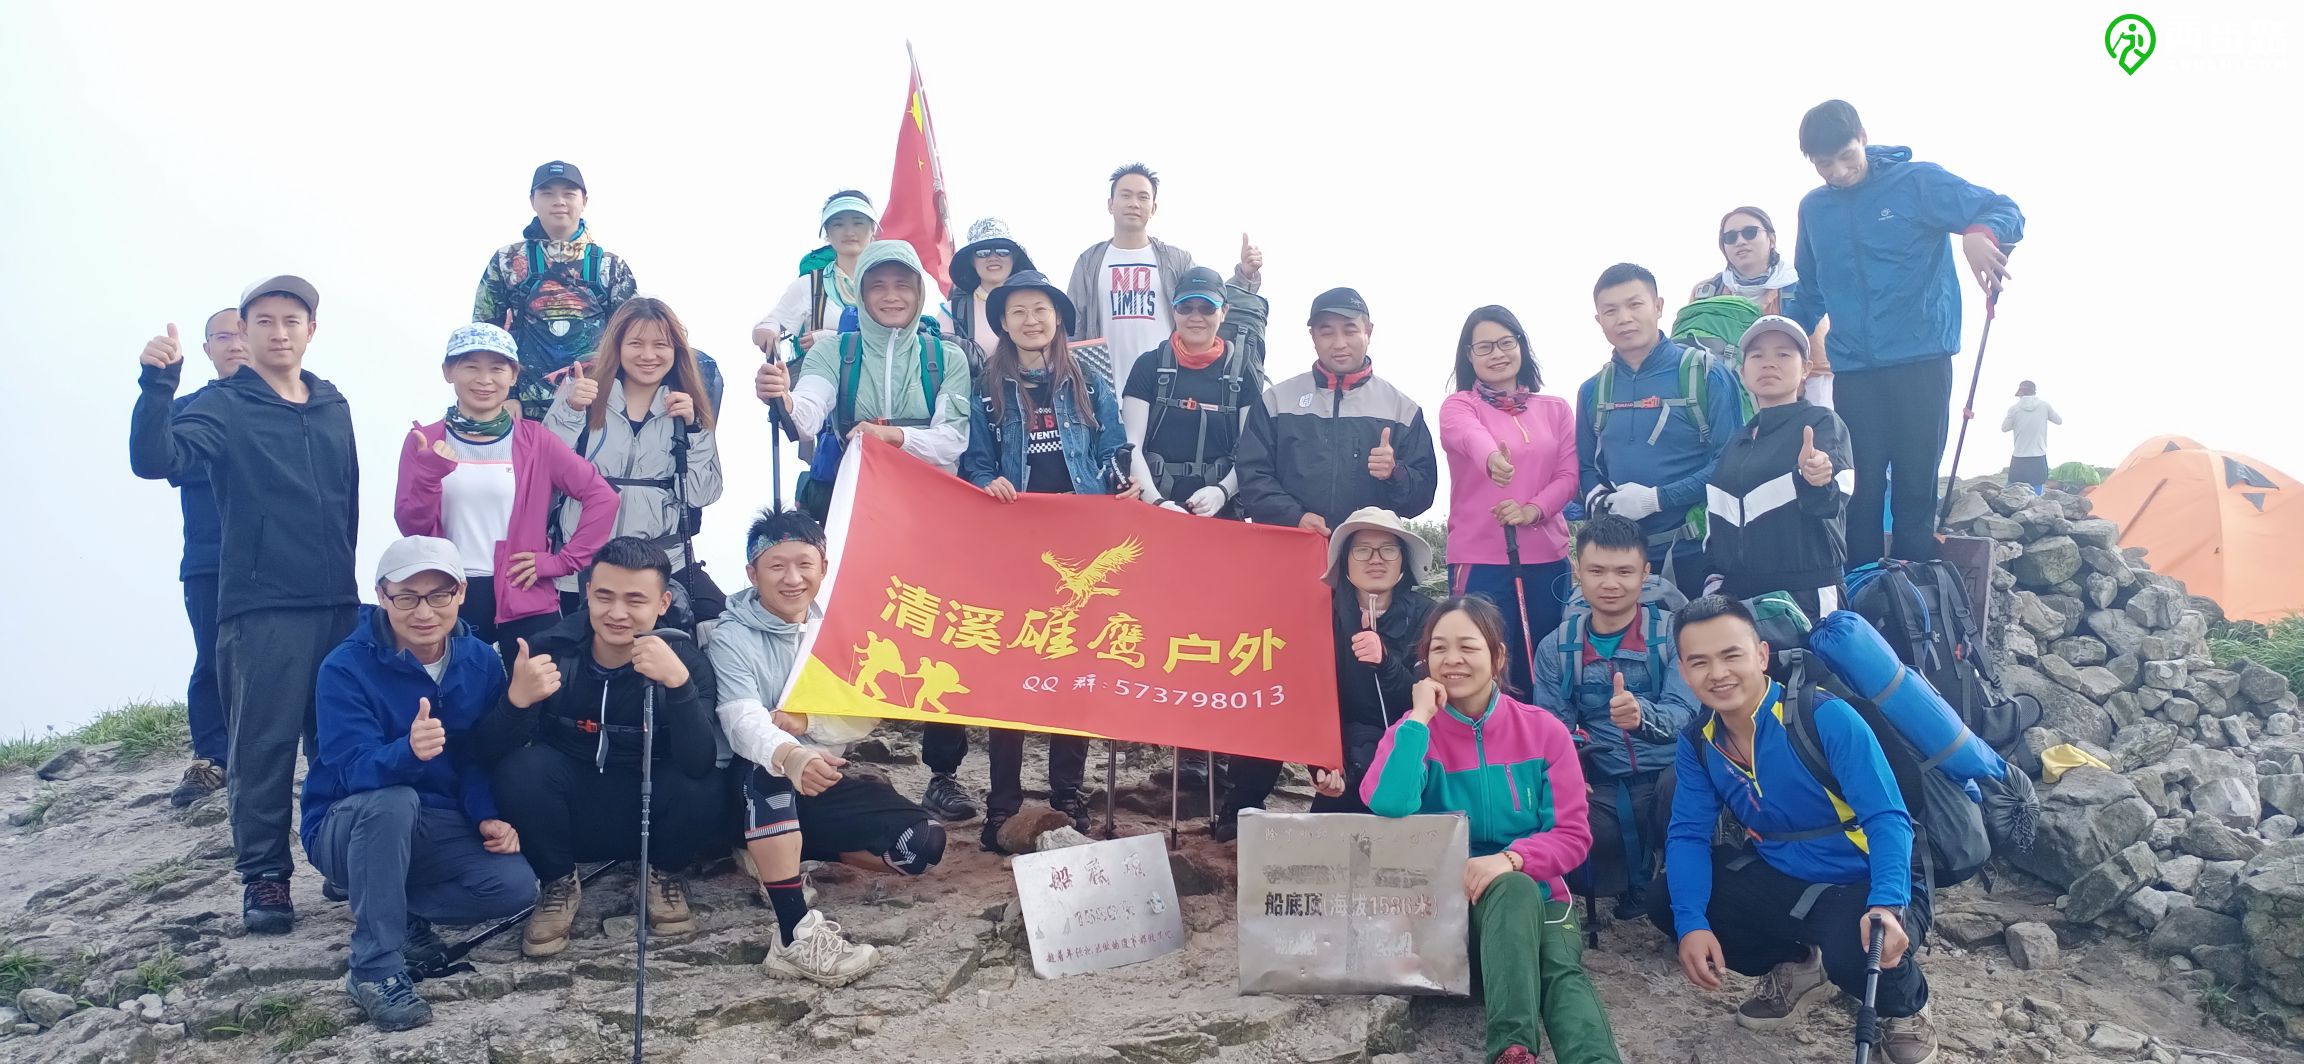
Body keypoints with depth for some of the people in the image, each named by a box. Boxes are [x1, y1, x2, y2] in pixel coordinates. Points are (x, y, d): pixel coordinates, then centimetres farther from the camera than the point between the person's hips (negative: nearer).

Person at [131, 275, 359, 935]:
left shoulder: (333, 407, 14)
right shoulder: (223, 406, -1)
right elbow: (154, 460, -18)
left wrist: (344, 573, 14)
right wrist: (157, 386, -32)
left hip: (339, 605, 4)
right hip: (261, 607, -4)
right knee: (265, 744, -2)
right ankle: (265, 874, 7)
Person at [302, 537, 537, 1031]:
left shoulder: (481, 662, -5)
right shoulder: (346, 668, -19)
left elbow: (479, 754, -1)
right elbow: (354, 770, -30)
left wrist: (487, 817, -20)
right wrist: (408, 752, -52)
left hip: (435, 829, 4)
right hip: (350, 827, -4)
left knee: (515, 885, -21)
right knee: (391, 800, -38)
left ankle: (398, 913, 5)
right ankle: (375, 966, -26)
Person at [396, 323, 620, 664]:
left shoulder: (535, 441, 2)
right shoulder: (425, 441, 4)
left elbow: (602, 497, -2)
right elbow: (413, 528, -2)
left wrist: (561, 560, -7)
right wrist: (430, 471, -17)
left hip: (524, 602, 0)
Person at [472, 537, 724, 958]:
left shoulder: (685, 658, -15)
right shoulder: (549, 651, -14)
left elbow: (698, 764, -29)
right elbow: (490, 753, -18)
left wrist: (679, 682, -43)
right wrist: (516, 700, -39)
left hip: (647, 816, 0)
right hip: (568, 818, 1)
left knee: (706, 792, -29)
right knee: (522, 767, -28)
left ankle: (664, 873, 4)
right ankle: (558, 883, -1)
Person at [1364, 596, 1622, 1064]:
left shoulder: (1543, 729, 2)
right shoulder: (1415, 729, 0)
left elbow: (1573, 835, -4)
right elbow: (1387, 806, -22)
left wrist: (1509, 859, -23)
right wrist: (1418, 717, -17)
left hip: (1535, 893, 2)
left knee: (1564, 971, -32)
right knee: (1512, 891, -36)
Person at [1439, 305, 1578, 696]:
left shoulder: (1556, 409, 12)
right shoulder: (1458, 406, 1)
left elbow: (1568, 476, 5)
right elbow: (1470, 436, -23)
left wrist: (1533, 509, -15)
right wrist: (1492, 458, -46)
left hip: (1547, 558, 3)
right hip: (1479, 558, -3)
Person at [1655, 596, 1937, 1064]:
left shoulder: (1825, 717, -23)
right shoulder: (1697, 741, -4)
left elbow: (1887, 819, -26)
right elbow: (1688, 834, -4)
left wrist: (1887, 905, -43)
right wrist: (1691, 923, -20)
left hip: (1864, 885, -6)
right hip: (1780, 879, 6)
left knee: (1855, 947, -38)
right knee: (1669, 904, -9)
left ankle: (1905, 1008, 3)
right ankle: (1798, 967, 16)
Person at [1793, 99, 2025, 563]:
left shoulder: (1918, 182, -1)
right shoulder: (1813, 209, 12)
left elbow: (2006, 211, -5)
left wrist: (1979, 233, -27)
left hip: (1922, 361, -3)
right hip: (1851, 369, 3)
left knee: (1916, 488, -1)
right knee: (1860, 490, 0)